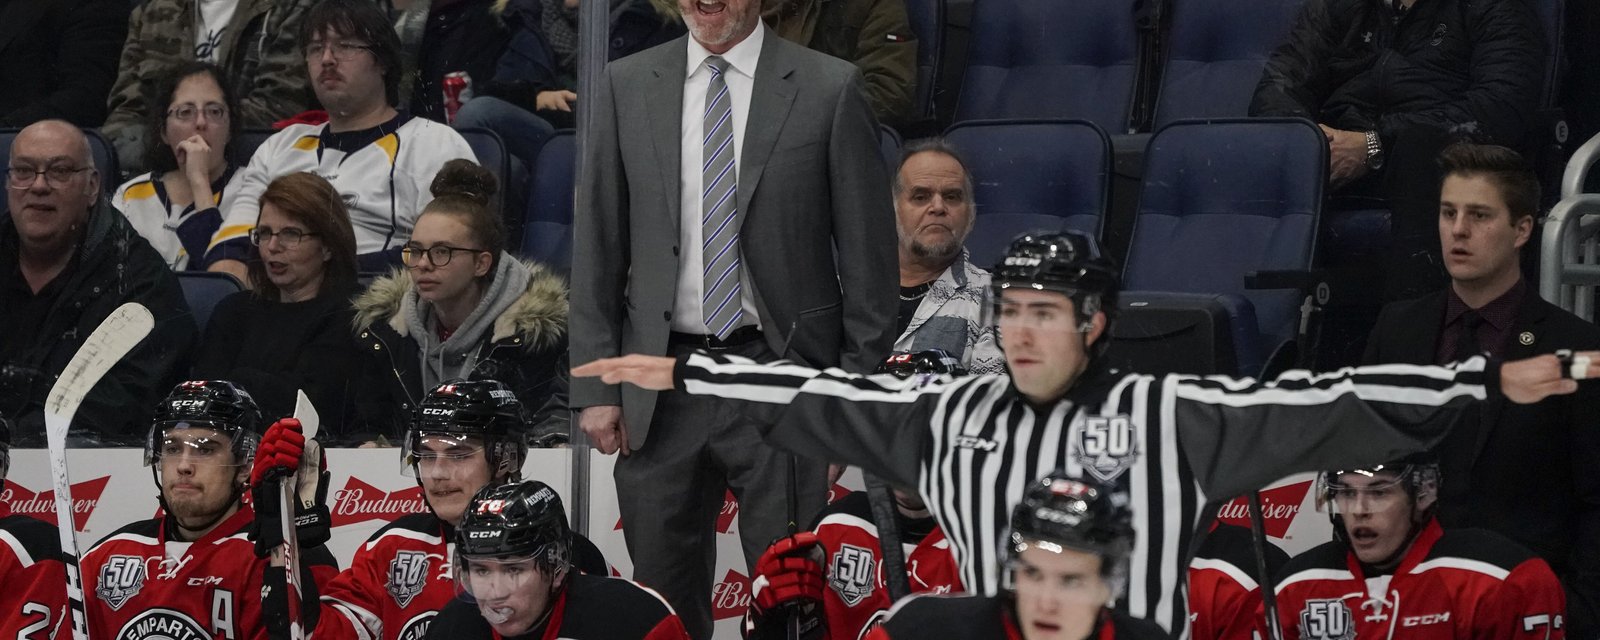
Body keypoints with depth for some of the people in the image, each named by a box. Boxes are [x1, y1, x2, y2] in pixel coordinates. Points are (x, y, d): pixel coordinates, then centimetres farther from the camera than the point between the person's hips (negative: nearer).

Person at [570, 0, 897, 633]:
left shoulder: (830, 89, -1)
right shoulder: (625, 87, 7)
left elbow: (867, 255, 0)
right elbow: (598, 249, 9)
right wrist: (595, 384, 4)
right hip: (660, 383, 3)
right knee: (662, 602, 8)